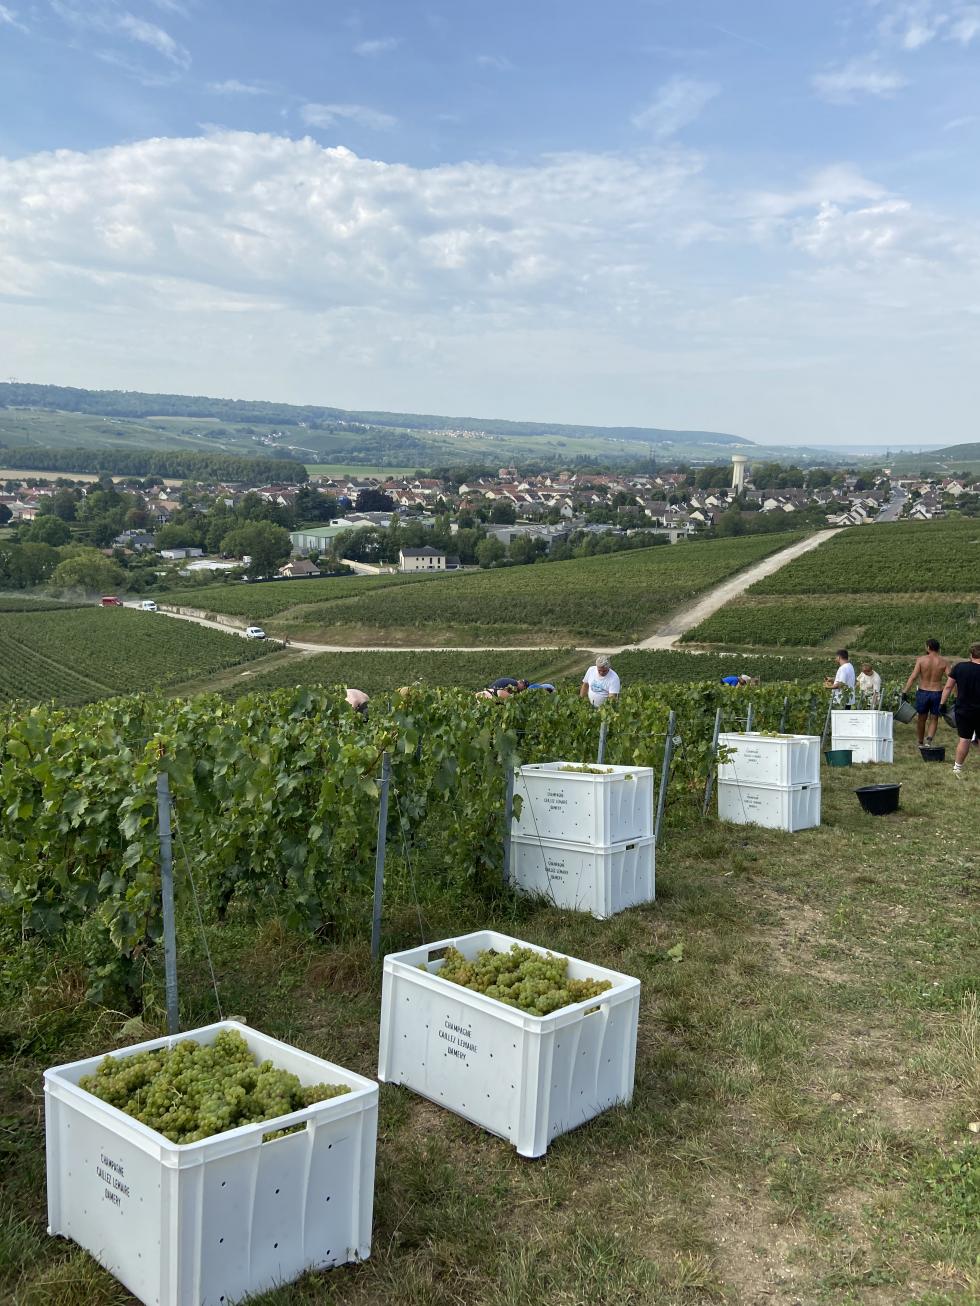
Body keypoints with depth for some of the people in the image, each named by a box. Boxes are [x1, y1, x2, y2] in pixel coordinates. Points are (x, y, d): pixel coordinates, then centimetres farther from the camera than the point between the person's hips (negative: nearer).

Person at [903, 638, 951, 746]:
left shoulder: (921, 659, -6)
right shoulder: (944, 662, -2)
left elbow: (913, 676, -13)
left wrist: (904, 692, -13)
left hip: (923, 692, 0)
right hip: (937, 693, 0)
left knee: (921, 719, 17)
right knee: (934, 719, 12)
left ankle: (920, 743, 31)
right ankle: (928, 740, -13)